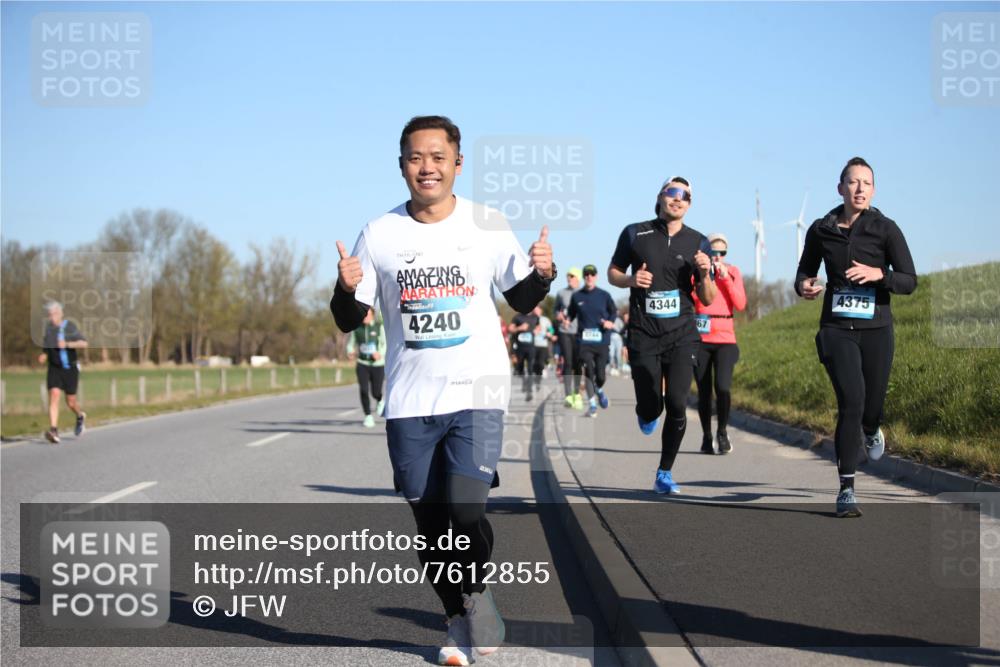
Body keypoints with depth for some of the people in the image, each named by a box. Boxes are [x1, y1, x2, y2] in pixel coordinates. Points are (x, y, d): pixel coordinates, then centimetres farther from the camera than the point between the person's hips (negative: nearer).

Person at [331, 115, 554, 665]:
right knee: (431, 525, 6)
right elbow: (349, 321, 4)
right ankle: (459, 621, 27)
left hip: (477, 393, -1)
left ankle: (477, 593, 14)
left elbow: (521, 302, 10)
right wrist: (346, 289, -17)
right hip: (409, 402, 2)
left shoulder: (488, 226, 0)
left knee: (465, 513, -16)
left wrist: (542, 274, -11)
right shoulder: (379, 234, 0)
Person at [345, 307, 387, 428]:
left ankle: (380, 401, 38)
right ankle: (368, 416, -1)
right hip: (362, 364, 1)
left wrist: (380, 353, -23)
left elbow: (386, 344, -3)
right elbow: (351, 343, 9)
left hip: (377, 364, -1)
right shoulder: (356, 328, 2)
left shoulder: (379, 327, -4)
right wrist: (350, 352, -14)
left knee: (375, 393, 0)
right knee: (364, 390, -15)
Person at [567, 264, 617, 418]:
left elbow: (614, 311, 13)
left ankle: (599, 390, 36)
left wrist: (610, 322, -7)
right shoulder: (577, 296, 5)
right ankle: (592, 405, -4)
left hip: (602, 341, 0)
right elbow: (571, 313, 14)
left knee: (600, 375, 0)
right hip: (584, 341, 0)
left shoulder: (604, 295, 3)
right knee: (588, 372, -12)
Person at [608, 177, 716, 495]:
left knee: (677, 405, -10)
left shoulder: (697, 242, 5)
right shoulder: (635, 234, 2)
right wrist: (631, 280, -10)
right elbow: (613, 272, 12)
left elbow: (707, 299, 8)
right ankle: (646, 413, 37)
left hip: (682, 334, 1)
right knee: (650, 409, -3)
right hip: (643, 334, -1)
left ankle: (664, 474, 5)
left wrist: (705, 274, -13)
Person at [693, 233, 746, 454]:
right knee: (704, 391, 3)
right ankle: (706, 436, 20)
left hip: (725, 339, 0)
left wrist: (726, 278, -10)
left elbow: (740, 304, -2)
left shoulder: (733, 272, 7)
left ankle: (722, 432, 4)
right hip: (700, 338, 0)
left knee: (723, 387, -16)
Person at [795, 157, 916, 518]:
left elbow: (910, 281, -6)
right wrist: (803, 286, -7)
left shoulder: (885, 229, -4)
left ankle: (871, 430, 49)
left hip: (876, 329, 0)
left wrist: (879, 274, -25)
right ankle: (846, 490, -11)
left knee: (871, 406, 7)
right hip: (837, 328, 0)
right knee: (851, 402, -17)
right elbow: (804, 271, 16)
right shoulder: (821, 230, 2)